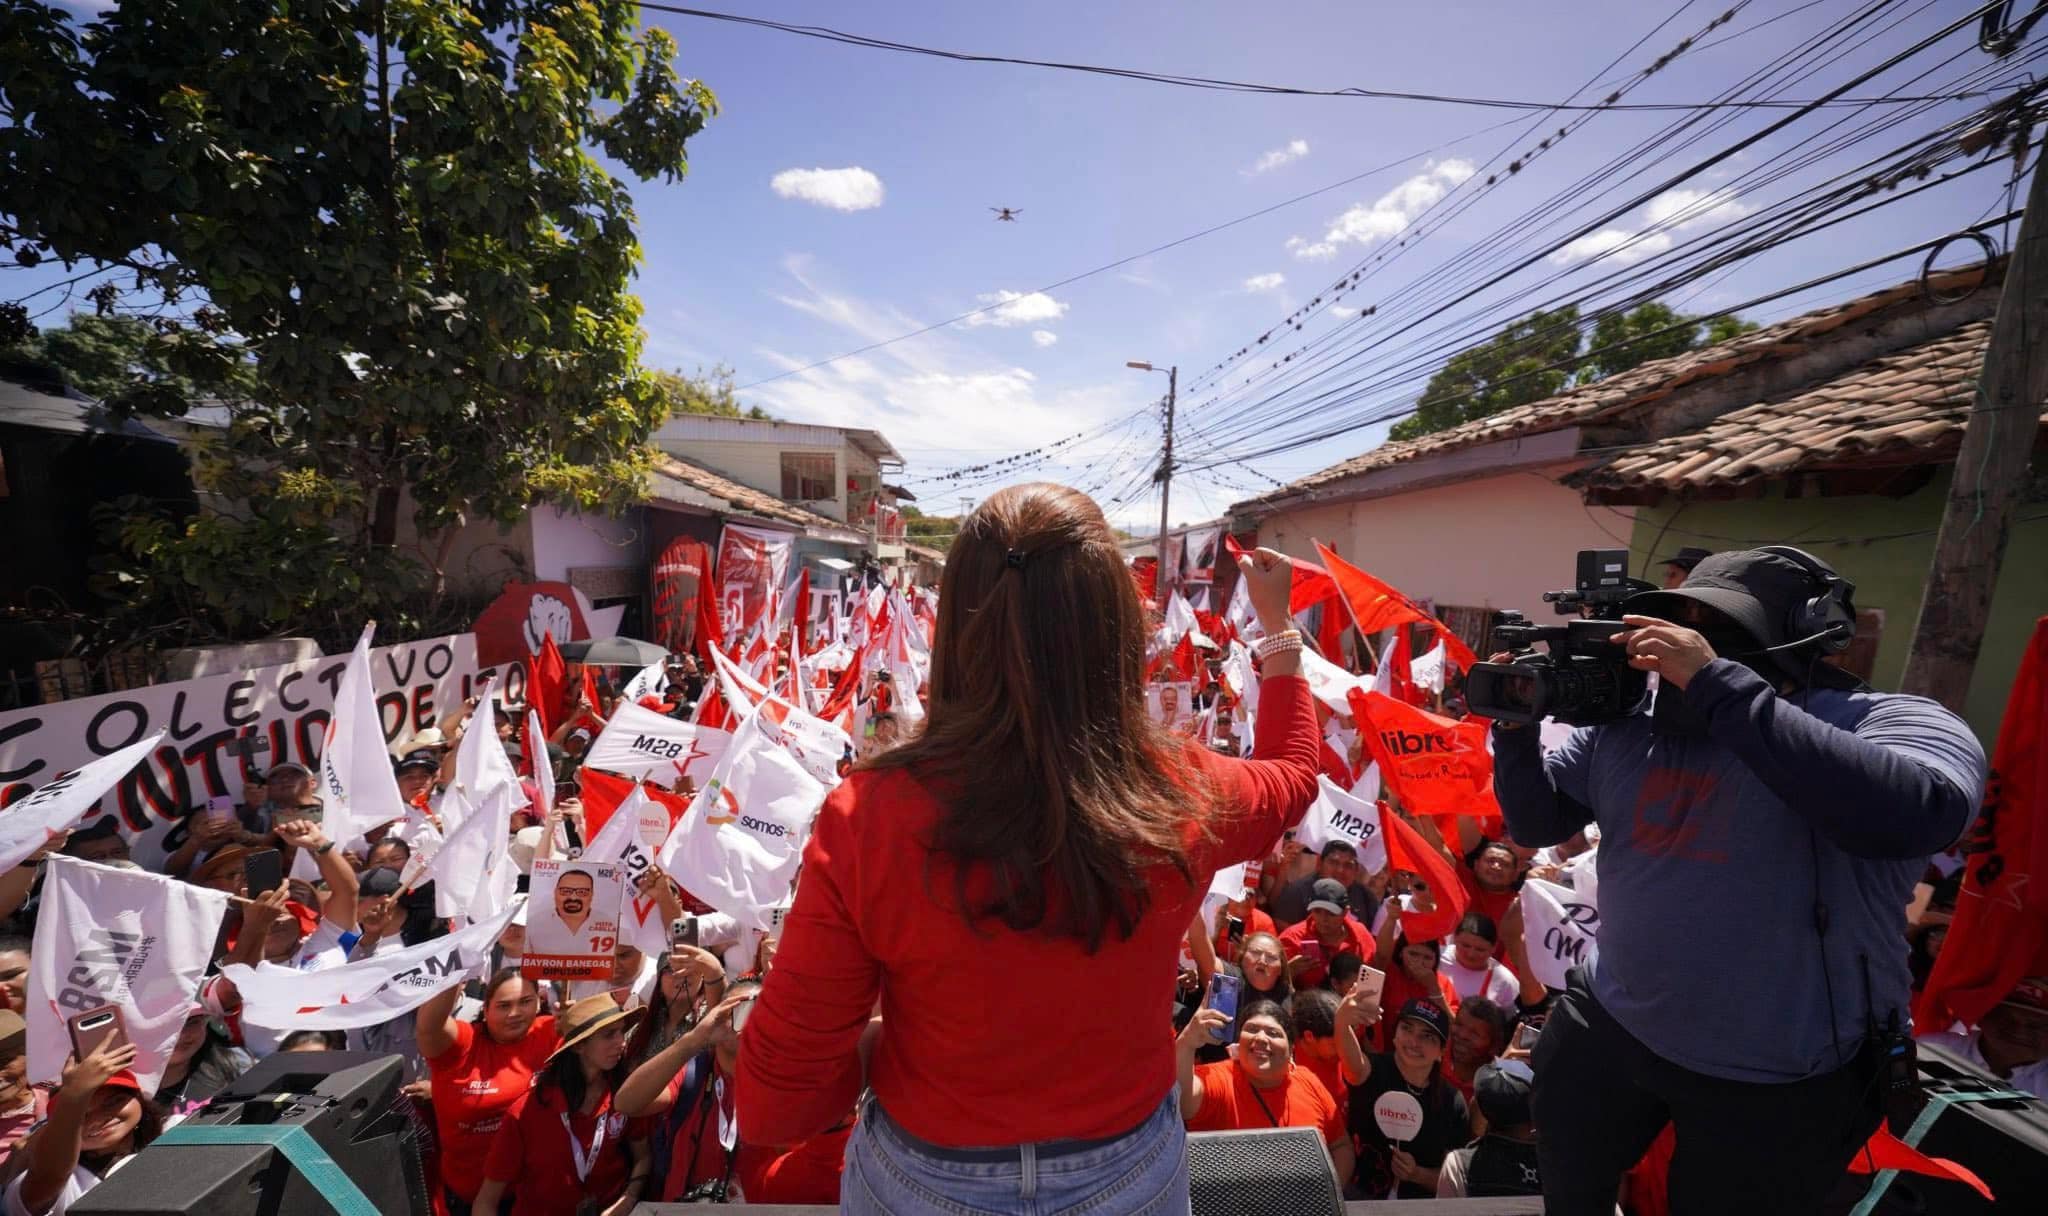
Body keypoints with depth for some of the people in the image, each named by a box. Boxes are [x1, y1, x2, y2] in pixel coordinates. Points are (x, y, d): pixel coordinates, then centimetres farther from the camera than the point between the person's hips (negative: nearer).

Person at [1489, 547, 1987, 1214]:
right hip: (1607, 1025, 4)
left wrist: (1716, 683, -36)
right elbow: (1535, 823, 1)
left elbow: (1916, 815, -37)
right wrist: (1517, 724, -15)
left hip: (1777, 1081, -3)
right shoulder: (1622, 727, -4)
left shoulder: (1886, 721, -15)